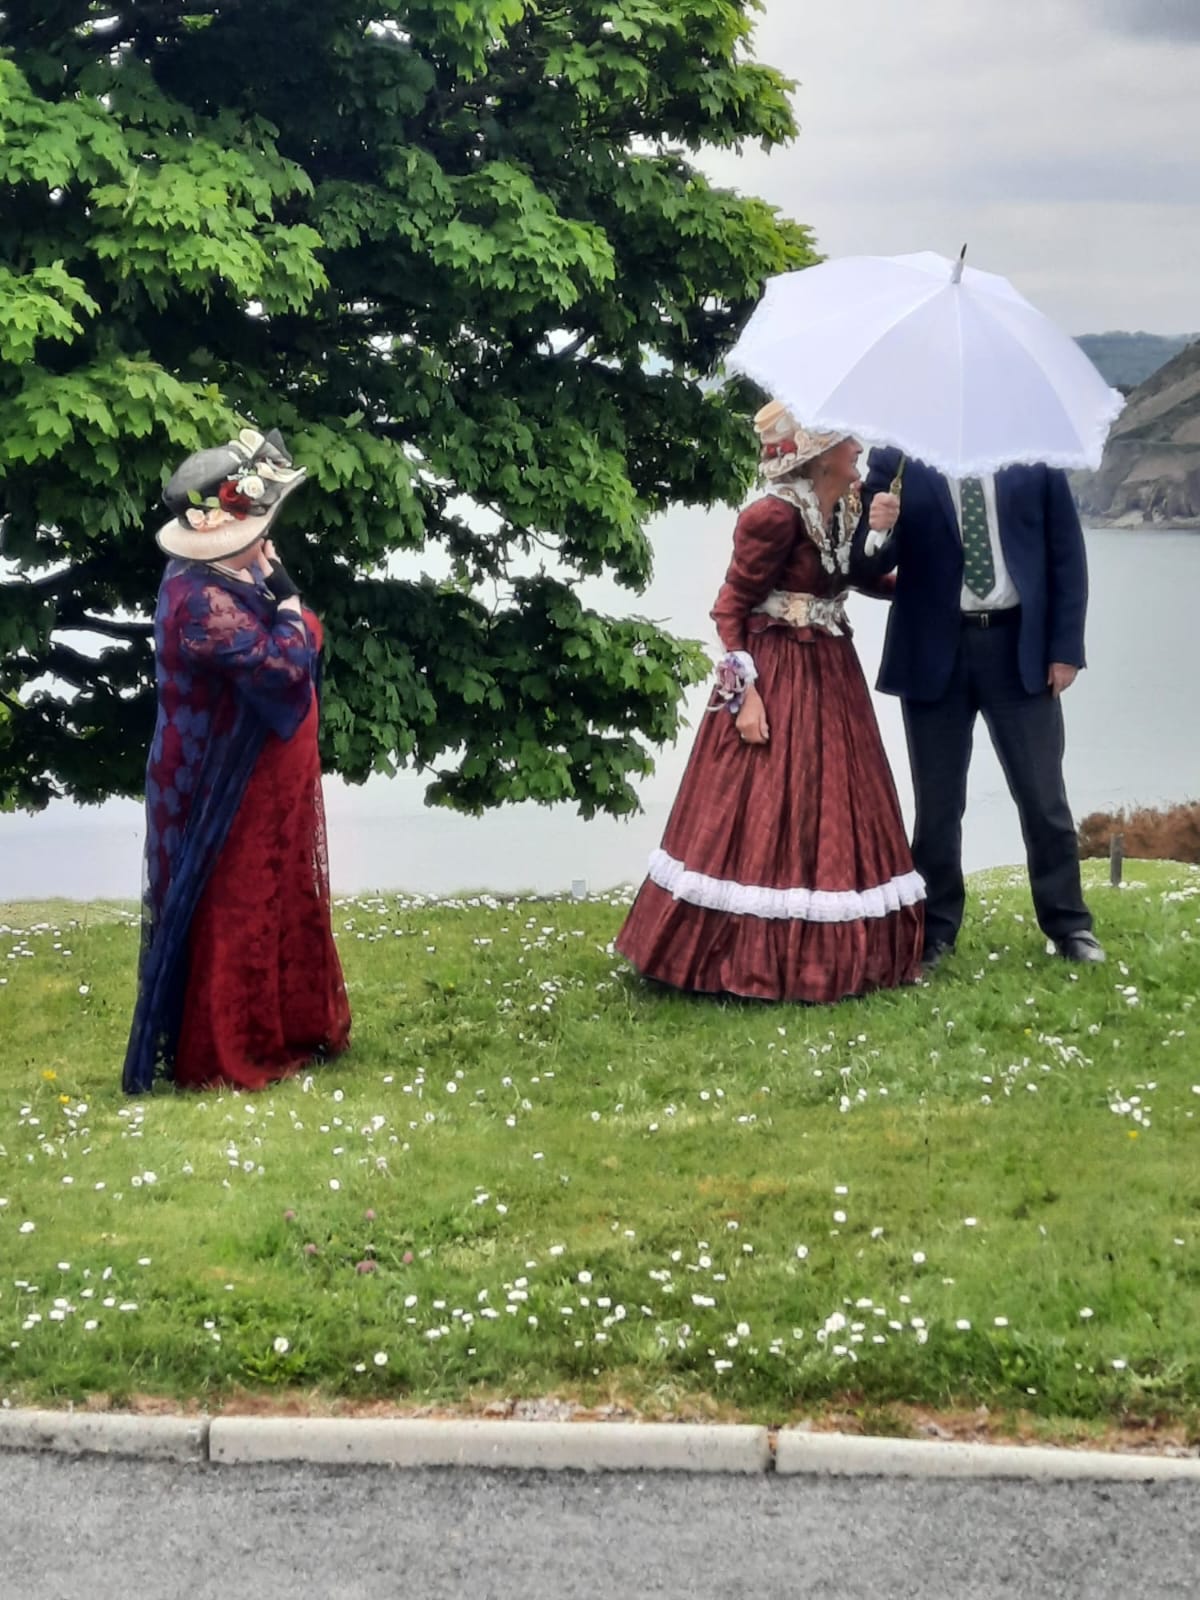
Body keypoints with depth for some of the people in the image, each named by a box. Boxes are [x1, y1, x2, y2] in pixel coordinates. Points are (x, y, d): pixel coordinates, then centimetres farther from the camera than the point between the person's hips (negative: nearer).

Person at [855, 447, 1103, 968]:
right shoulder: (895, 457, -2)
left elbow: (1066, 550, 3)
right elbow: (870, 566, -2)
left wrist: (1066, 646, -2)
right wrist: (876, 529, -25)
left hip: (1020, 644, 0)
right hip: (934, 648, 0)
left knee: (1043, 797, 6)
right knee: (937, 803, 8)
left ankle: (1069, 925, 19)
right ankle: (936, 930, 21)